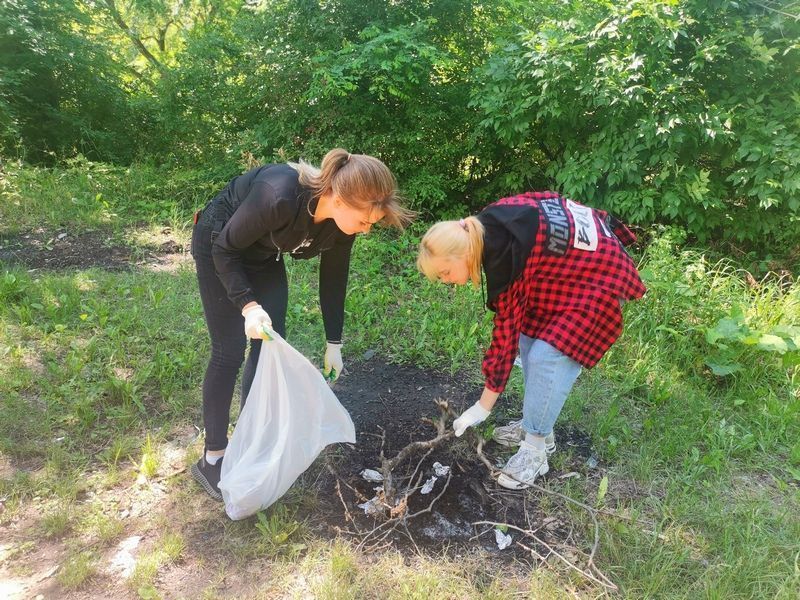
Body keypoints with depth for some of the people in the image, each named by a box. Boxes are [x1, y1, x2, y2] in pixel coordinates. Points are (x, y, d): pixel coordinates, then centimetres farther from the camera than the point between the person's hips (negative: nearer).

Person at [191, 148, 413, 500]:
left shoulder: (341, 222, -20)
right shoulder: (279, 196, -40)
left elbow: (333, 278, -5)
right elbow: (226, 248, -26)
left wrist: (334, 344, 1)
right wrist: (249, 306, -37)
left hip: (263, 255, 6)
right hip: (219, 248, -6)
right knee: (229, 352, -6)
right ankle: (212, 459, 9)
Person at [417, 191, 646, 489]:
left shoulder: (504, 261, -31)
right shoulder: (486, 226, -10)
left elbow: (506, 333, -23)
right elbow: (543, 200, 4)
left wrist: (483, 406, -13)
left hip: (597, 277, -10)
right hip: (574, 260, 10)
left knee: (547, 356, -16)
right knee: (529, 339, 6)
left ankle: (535, 450, -2)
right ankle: (536, 426, 19)